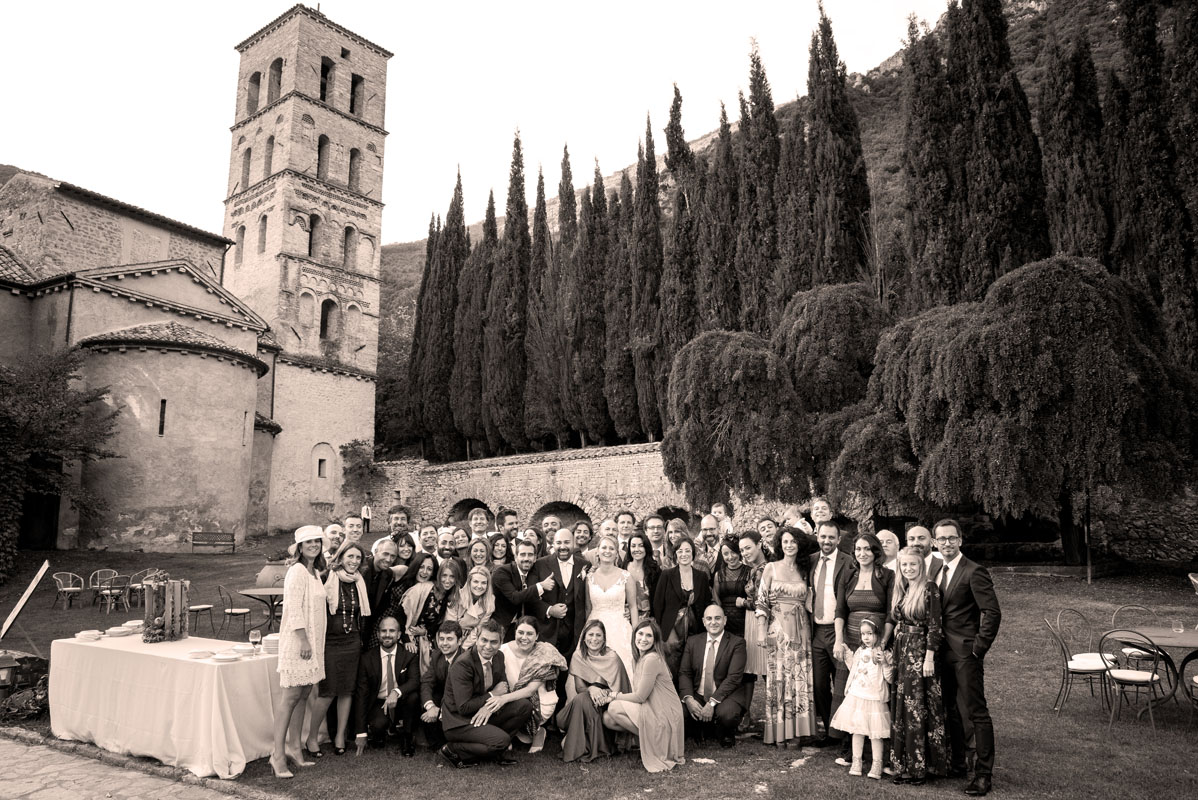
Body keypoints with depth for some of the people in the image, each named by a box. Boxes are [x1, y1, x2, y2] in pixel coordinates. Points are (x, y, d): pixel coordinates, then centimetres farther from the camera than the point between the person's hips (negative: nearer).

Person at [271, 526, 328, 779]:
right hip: (296, 641, -8)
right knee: (291, 696, -6)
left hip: (313, 641, 9)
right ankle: (278, 755, 0)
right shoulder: (297, 571, -12)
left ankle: (294, 748, 20)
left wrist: (312, 642, 16)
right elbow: (294, 608, -18)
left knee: (303, 695, 11)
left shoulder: (315, 572, 15)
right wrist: (303, 639, -20)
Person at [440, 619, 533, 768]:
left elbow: (503, 690, 4)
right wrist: (492, 695, -17)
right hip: (459, 721, -8)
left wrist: (489, 707, -17)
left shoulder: (498, 657, -1)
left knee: (525, 707, -7)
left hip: (484, 713, 8)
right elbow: (463, 707, -25)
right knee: (502, 740, -27)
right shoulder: (462, 664, -23)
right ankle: (453, 749, -7)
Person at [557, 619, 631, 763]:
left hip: (608, 704, -3)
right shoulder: (578, 657, -1)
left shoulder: (612, 658, -9)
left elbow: (616, 690, -9)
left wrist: (601, 693, -29)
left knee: (581, 700, -31)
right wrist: (591, 689, -28)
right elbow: (579, 687, -6)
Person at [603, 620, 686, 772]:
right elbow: (636, 692, 12)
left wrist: (617, 696, -3)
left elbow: (640, 697, -17)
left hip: (664, 717, -9)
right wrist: (619, 696, -5)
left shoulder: (652, 659, -19)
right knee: (607, 718, -1)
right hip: (651, 711, 9)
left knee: (614, 707, -14)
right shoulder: (638, 658, 10)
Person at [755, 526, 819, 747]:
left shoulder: (804, 571, 9)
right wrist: (761, 631, -8)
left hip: (800, 630, 3)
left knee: (800, 679, 2)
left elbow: (807, 601, 12)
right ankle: (778, 732, 9)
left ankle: (795, 731, 12)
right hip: (777, 628, -3)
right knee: (778, 677, -1)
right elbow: (762, 601, -2)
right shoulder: (771, 568, 1)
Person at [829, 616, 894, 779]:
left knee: (876, 733, 0)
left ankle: (877, 766, 9)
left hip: (875, 699, -5)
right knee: (857, 731, 9)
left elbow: (890, 679, -10)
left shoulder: (885, 654, -6)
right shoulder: (860, 651, 9)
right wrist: (848, 657, 16)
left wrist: (885, 663, -22)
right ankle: (856, 762, 17)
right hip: (856, 697, 5)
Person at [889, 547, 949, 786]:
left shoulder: (929, 589, -11)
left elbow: (934, 626, -14)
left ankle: (921, 766, 10)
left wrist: (929, 658, -17)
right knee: (902, 709, 11)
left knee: (919, 709, 0)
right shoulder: (900, 590, 10)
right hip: (902, 653, 7)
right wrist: (894, 651, 12)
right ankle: (903, 765, 21)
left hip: (921, 654, -7)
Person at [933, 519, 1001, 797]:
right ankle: (959, 761, 30)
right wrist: (935, 646, 10)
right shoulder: (936, 571, 11)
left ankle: (984, 773, 6)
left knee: (975, 712, -3)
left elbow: (993, 613, -16)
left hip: (965, 653, -8)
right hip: (944, 653, 8)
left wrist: (978, 648, -14)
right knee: (952, 710, 16)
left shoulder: (974, 572, -13)